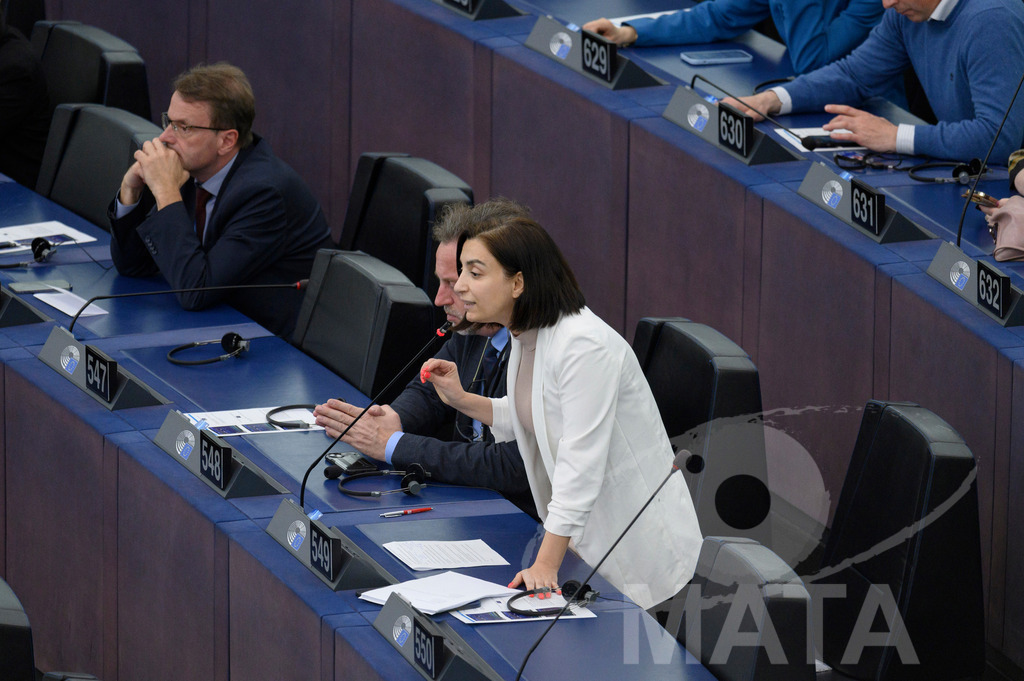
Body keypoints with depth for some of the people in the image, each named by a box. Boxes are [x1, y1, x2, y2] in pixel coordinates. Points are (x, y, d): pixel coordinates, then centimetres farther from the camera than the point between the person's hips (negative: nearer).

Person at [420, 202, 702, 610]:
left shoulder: (585, 346, -26)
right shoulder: (526, 337, 4)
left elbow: (581, 463, -29)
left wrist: (545, 566, -30)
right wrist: (461, 400, 7)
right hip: (585, 534, 9)